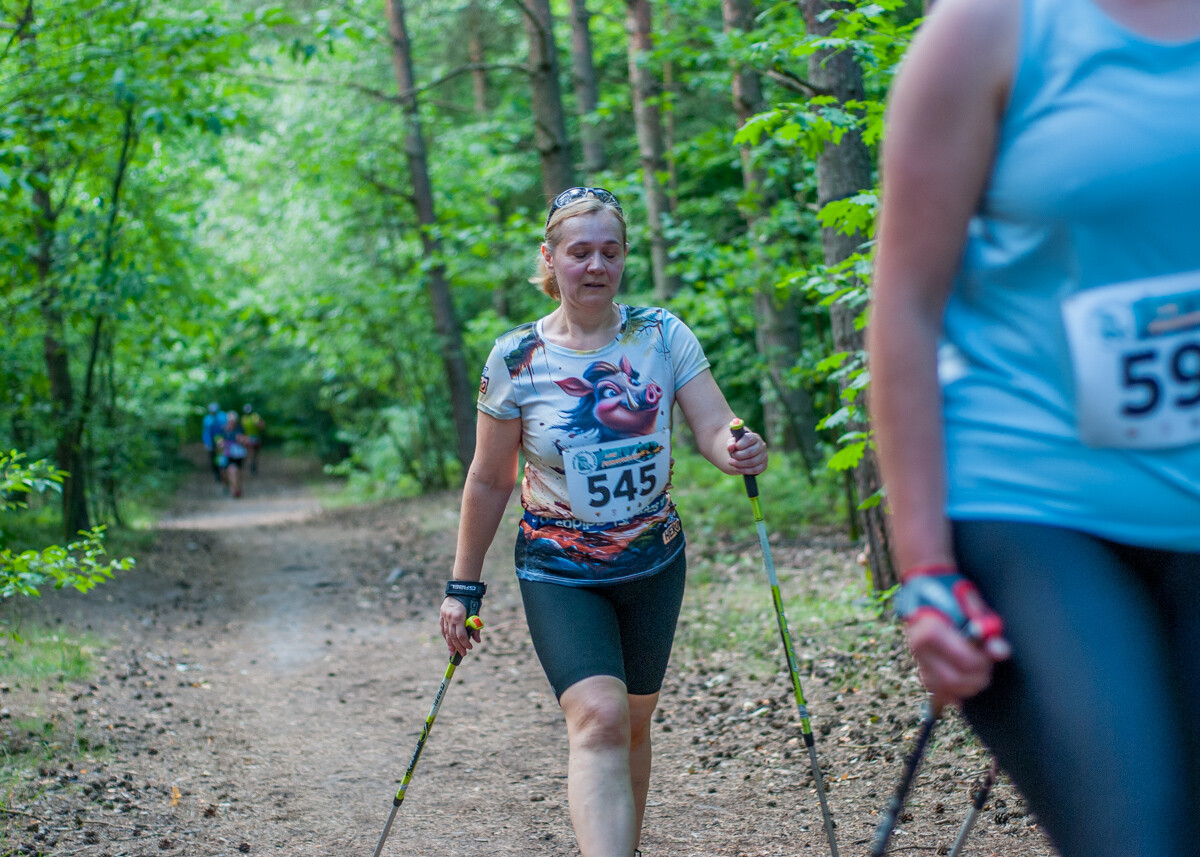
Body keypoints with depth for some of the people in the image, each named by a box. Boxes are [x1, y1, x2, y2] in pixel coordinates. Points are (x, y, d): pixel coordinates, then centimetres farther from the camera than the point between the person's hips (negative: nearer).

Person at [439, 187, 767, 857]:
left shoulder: (662, 336, -4)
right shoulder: (516, 360, -8)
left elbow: (715, 428, -10)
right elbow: (489, 482, 0)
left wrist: (739, 450, -35)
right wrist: (463, 587, 2)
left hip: (653, 563, 3)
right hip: (559, 572, -3)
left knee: (634, 721, 15)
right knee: (598, 718, -21)